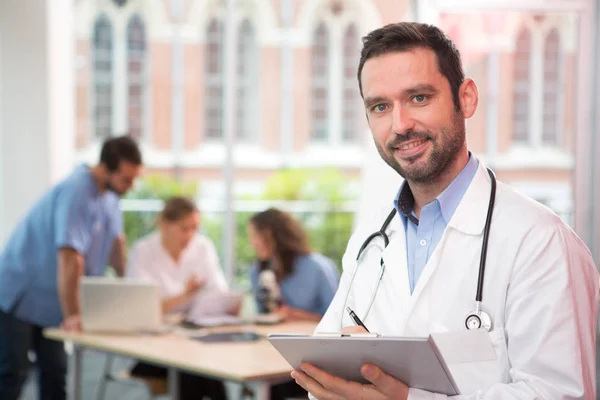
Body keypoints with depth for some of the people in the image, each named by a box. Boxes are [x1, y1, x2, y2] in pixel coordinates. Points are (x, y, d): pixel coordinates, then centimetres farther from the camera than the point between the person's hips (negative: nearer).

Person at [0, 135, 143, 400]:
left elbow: (116, 241, 12)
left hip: (51, 300, 8)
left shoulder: (109, 192, 1)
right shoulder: (77, 192, -27)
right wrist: (72, 316, -28)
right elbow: (70, 259, -30)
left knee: (54, 373, 7)